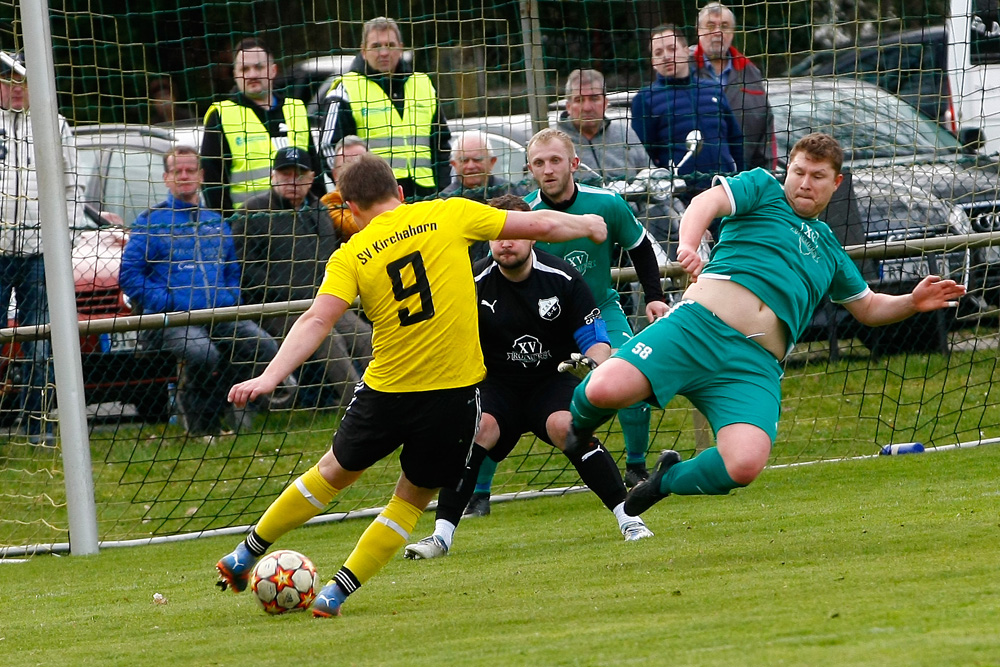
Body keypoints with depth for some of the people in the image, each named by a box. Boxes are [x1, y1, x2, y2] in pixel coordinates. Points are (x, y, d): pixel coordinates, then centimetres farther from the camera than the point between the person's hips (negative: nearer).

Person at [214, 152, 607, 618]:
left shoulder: (350, 256, -2)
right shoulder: (449, 215, 0)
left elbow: (316, 322, -16)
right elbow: (539, 225, 4)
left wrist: (269, 378, -22)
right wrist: (586, 225, 22)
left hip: (387, 391, 1)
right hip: (454, 393, -1)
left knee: (335, 472, 24)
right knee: (413, 498, 17)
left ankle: (245, 556, 35)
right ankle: (336, 593, 10)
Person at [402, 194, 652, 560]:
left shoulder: (562, 278, -10)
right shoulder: (475, 283, -8)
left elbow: (597, 339, -4)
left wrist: (595, 363, -26)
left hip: (554, 379, -1)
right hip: (498, 383, 1)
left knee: (564, 425, -31)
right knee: (476, 428, -27)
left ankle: (627, 516, -21)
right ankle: (442, 534, -22)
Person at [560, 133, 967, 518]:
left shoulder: (828, 249, 31)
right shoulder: (763, 188, 16)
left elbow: (868, 309, 43)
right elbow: (706, 203, -4)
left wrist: (912, 303, 20)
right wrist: (688, 245, -27)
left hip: (755, 365, 3)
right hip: (699, 324, -3)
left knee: (745, 464, -26)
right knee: (605, 389, -27)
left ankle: (669, 480, 9)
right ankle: (580, 422, 15)